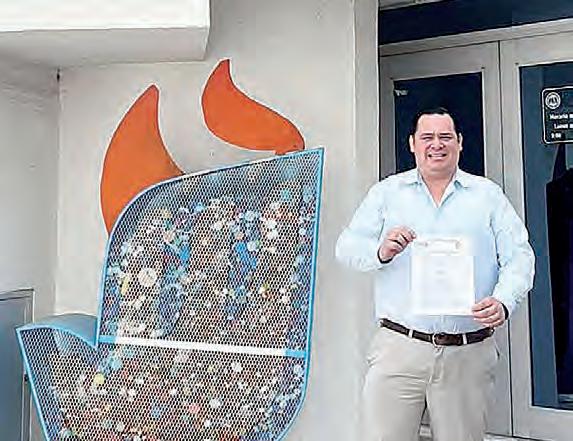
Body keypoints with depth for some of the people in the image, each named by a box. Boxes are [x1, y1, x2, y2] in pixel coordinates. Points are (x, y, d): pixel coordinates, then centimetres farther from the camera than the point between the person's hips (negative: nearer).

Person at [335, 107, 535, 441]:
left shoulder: (488, 195, 10)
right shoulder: (386, 192, 9)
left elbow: (519, 257, 4)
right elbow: (347, 247, 2)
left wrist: (504, 302, -15)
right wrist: (380, 252, -20)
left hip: (470, 354, 1)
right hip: (398, 348, -1)